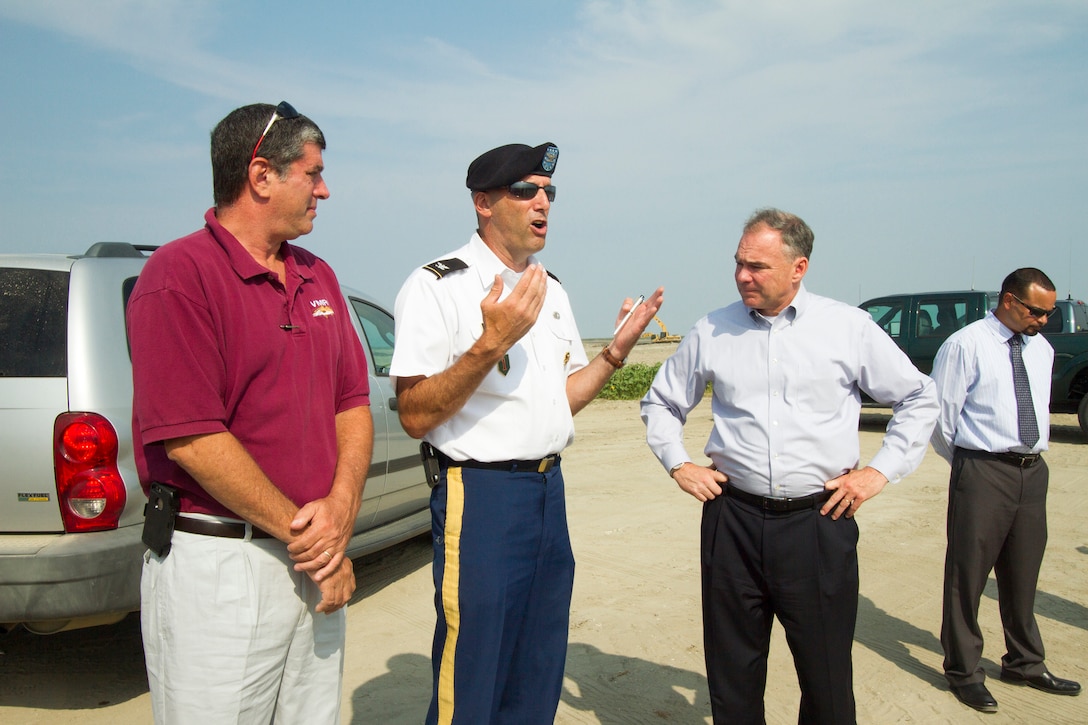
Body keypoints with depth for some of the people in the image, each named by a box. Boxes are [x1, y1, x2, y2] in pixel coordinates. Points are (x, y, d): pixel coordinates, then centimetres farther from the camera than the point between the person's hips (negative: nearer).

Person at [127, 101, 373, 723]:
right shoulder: (179, 275, -12)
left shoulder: (318, 277, 12)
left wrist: (342, 506, -6)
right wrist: (302, 532, -13)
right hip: (216, 563, -6)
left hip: (319, 565, 7)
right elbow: (192, 438, -18)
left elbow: (353, 402, 11)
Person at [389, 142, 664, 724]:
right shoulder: (437, 286, -11)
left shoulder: (551, 291, 14)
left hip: (549, 490, 7)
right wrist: (491, 344, -26)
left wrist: (615, 351, 4)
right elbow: (415, 416, -17)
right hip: (479, 495, -7)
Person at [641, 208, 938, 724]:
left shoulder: (850, 328, 1)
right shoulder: (710, 332, 4)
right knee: (732, 673, 11)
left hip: (821, 520, -1)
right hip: (733, 519, 2)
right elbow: (661, 402, 18)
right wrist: (677, 463, 6)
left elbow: (918, 398, 11)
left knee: (827, 676, 9)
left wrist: (881, 470, 2)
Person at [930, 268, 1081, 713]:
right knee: (968, 574, 0)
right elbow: (941, 413, -7)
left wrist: (1031, 458, 17)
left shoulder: (1042, 349, 13)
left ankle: (1024, 664, 34)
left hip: (1033, 471, 7)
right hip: (982, 472, -6)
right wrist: (968, 464, 5)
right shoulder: (966, 345, -9)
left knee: (1022, 574, 18)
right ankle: (963, 672, 15)